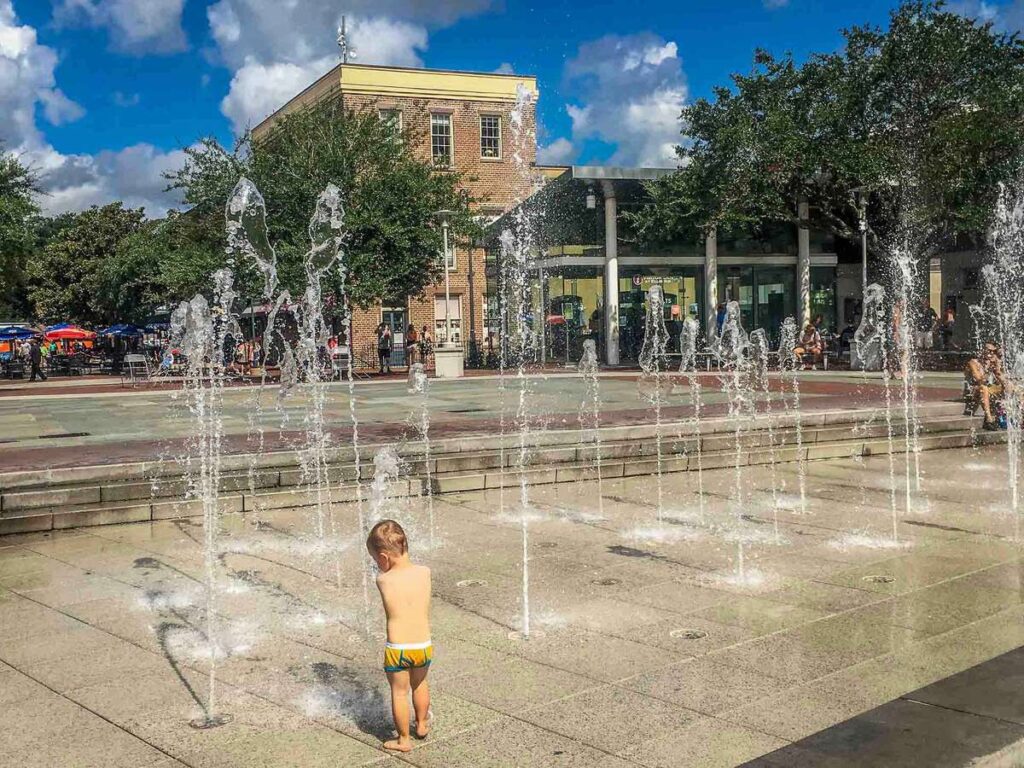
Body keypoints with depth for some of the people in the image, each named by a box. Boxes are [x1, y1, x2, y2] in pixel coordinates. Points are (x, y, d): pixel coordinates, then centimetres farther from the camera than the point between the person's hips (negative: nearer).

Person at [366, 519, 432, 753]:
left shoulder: (382, 580, -14)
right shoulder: (425, 572, -8)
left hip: (397, 649, -3)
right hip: (424, 646, 3)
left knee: (399, 692, 17)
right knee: (419, 684, 28)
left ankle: (403, 740, 29)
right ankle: (422, 725, 48)